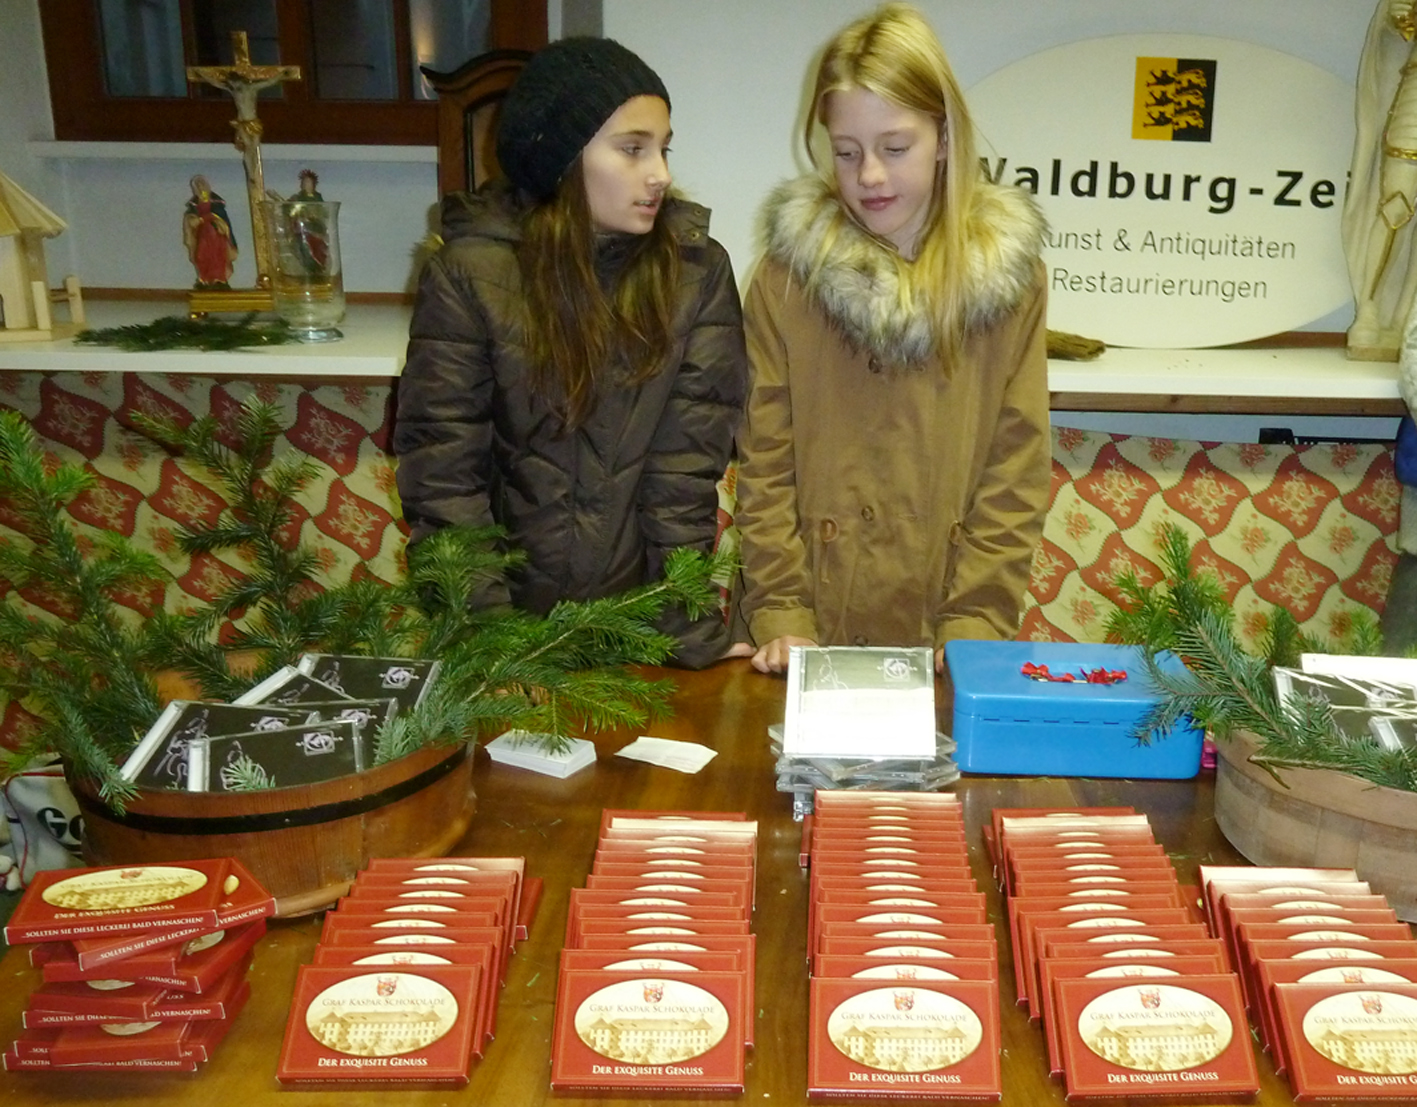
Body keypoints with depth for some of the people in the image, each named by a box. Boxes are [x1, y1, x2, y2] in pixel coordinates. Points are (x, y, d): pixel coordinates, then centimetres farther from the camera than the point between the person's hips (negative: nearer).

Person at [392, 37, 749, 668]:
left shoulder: (697, 269, -5)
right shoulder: (471, 270, -10)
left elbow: (689, 461, -9)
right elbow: (442, 463, -11)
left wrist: (690, 631, -14)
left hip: (644, 616, 1)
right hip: (518, 612, 0)